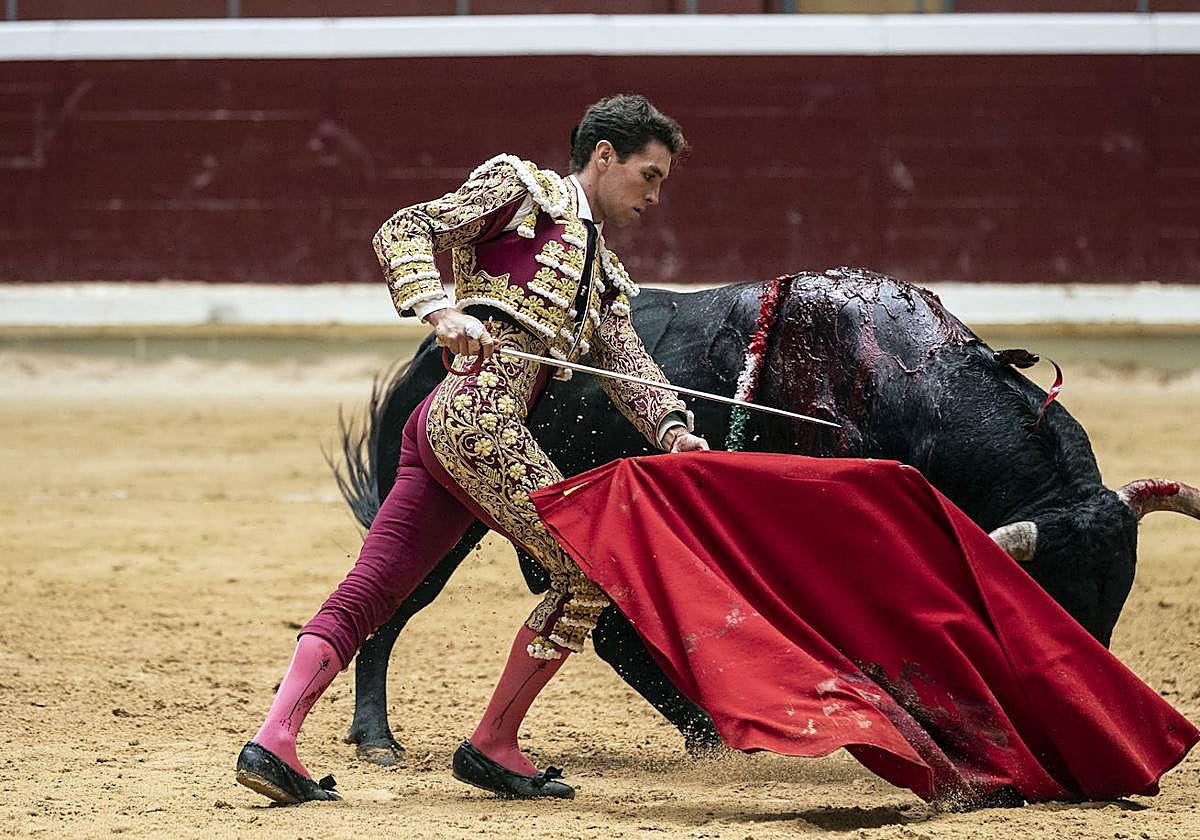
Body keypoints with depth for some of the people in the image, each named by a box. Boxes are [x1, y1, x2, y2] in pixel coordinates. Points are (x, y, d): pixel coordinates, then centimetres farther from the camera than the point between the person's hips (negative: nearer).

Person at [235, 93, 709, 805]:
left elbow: (627, 364, 16)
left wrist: (671, 426, -4)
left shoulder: (603, 275, 30)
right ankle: (492, 745, 1)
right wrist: (441, 307, -19)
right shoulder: (520, 189, 7)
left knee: (368, 592, -1)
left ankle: (274, 741, -9)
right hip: (480, 414, -8)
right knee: (588, 569, -5)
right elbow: (402, 232, -1)